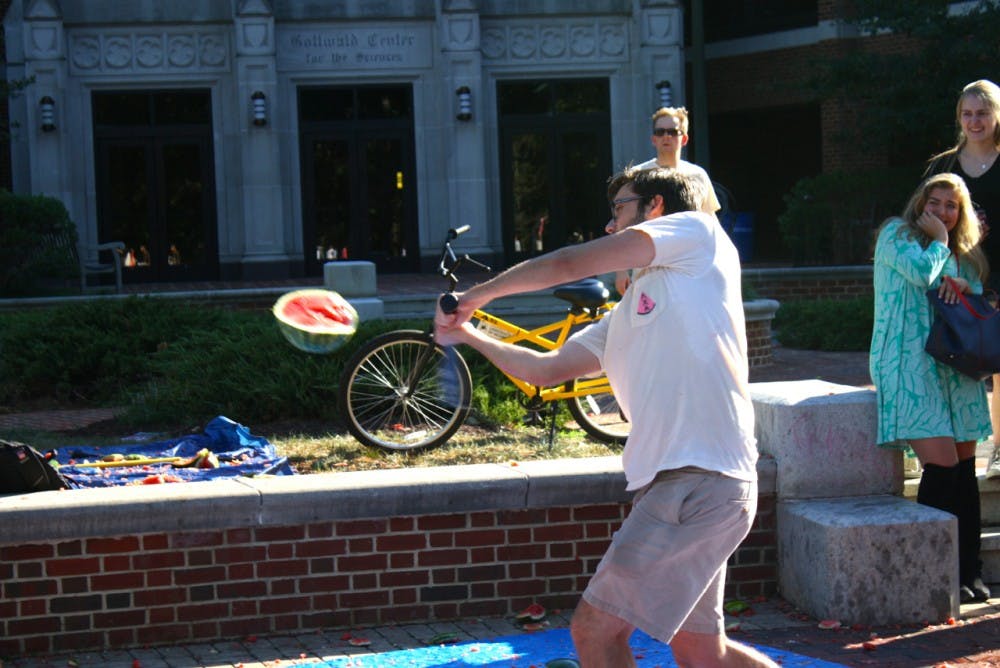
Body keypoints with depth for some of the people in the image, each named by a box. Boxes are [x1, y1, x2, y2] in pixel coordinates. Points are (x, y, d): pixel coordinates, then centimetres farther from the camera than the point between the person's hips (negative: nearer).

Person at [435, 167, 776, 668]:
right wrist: (469, 336, 23)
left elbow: (570, 264, -1)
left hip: (701, 480, -9)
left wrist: (481, 293, 10)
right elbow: (546, 369, 25)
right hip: (666, 484, 9)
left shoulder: (696, 231, 2)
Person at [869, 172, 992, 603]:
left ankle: (968, 572, 8)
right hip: (909, 365, -6)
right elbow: (921, 272, -15)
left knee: (965, 468, 1)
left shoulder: (962, 253, 22)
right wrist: (938, 240, 2)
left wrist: (963, 286, -4)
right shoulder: (897, 235, 3)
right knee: (942, 463, -17)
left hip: (954, 369, 6)